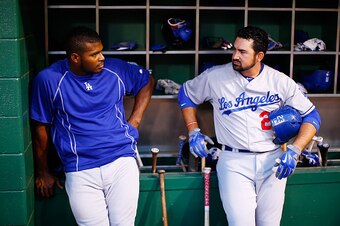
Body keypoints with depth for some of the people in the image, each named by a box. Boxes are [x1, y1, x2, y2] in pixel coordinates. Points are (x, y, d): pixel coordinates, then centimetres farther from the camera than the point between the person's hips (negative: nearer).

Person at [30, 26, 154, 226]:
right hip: (80, 170, -1)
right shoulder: (49, 80, -3)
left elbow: (147, 81, 20)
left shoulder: (115, 69, 2)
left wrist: (134, 121, 9)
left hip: (121, 160, 2)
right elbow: (41, 127, 6)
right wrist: (43, 172, 13)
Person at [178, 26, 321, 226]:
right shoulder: (215, 76, -2)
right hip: (233, 161, -1)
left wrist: (294, 150, -8)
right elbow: (186, 94, 15)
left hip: (272, 161, 2)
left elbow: (311, 115, 5)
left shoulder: (281, 81, -1)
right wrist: (194, 131, 5)